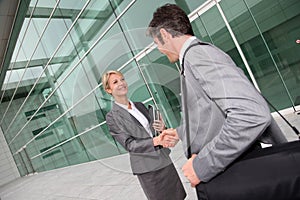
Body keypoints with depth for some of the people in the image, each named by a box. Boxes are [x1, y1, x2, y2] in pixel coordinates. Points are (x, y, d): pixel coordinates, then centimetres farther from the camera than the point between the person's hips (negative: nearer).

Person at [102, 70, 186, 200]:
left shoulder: (139, 105, 9)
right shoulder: (112, 117, -7)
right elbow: (129, 144, -14)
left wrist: (161, 128, -9)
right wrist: (156, 141, -26)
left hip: (164, 159, 5)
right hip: (146, 169, -5)